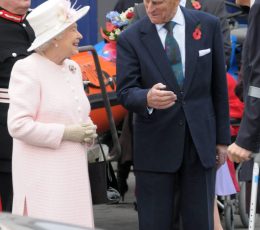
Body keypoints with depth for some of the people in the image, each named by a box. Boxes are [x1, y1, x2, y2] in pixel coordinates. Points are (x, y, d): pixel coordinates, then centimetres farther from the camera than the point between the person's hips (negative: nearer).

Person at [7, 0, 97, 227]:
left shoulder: (73, 68, 14)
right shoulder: (27, 69, -10)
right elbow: (18, 125, -17)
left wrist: (88, 131, 3)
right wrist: (65, 133, -16)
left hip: (74, 173, 7)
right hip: (42, 176, -7)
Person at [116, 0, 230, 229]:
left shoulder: (208, 26, 0)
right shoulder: (131, 39, -5)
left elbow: (219, 86, 6)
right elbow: (125, 92, -9)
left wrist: (222, 137, 8)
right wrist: (147, 98, -32)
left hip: (201, 141, 1)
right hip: (155, 146, -1)